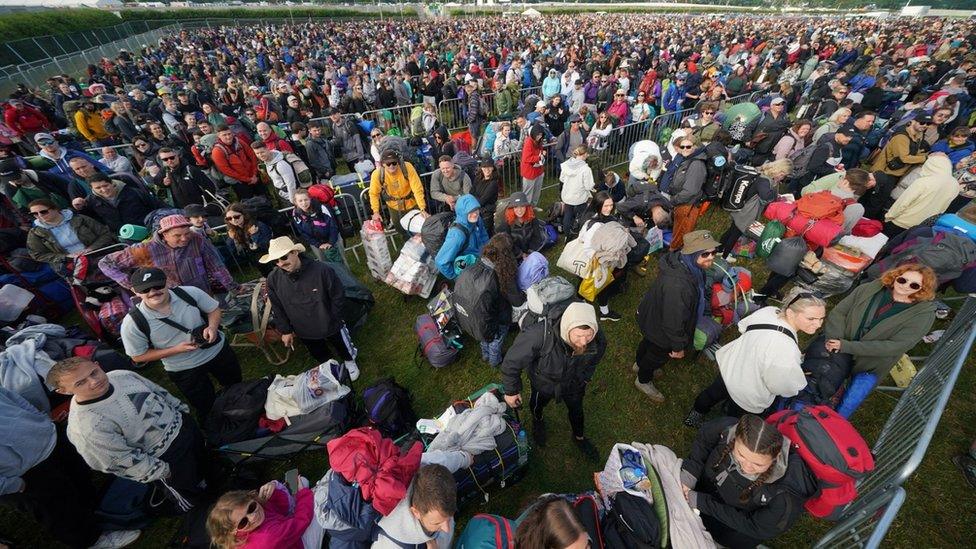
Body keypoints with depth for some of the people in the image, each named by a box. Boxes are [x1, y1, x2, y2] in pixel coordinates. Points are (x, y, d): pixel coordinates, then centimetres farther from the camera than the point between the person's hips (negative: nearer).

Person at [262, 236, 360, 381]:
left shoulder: (321, 270, -28)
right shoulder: (273, 279, -16)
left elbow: (337, 296, -16)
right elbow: (277, 308, -1)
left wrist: (333, 319, -11)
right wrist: (285, 330, 3)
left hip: (331, 326, -3)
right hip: (303, 331, 3)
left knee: (344, 349, 23)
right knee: (320, 356, 27)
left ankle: (349, 362, 55)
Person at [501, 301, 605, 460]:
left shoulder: (598, 341, -34)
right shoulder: (540, 335, -49)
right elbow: (512, 361, -32)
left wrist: (583, 379, 10)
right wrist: (511, 391, -19)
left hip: (573, 383, 2)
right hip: (543, 382, -1)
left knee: (576, 409, 30)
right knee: (538, 404, 31)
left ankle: (579, 437, 64)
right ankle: (537, 421, 68)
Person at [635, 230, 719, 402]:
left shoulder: (684, 263, -18)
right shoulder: (677, 286, -47)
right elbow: (673, 321, -34)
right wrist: (678, 346, -18)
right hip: (660, 329, -8)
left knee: (648, 342, 35)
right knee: (658, 355, 23)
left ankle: (640, 364, 67)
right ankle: (643, 381, 54)